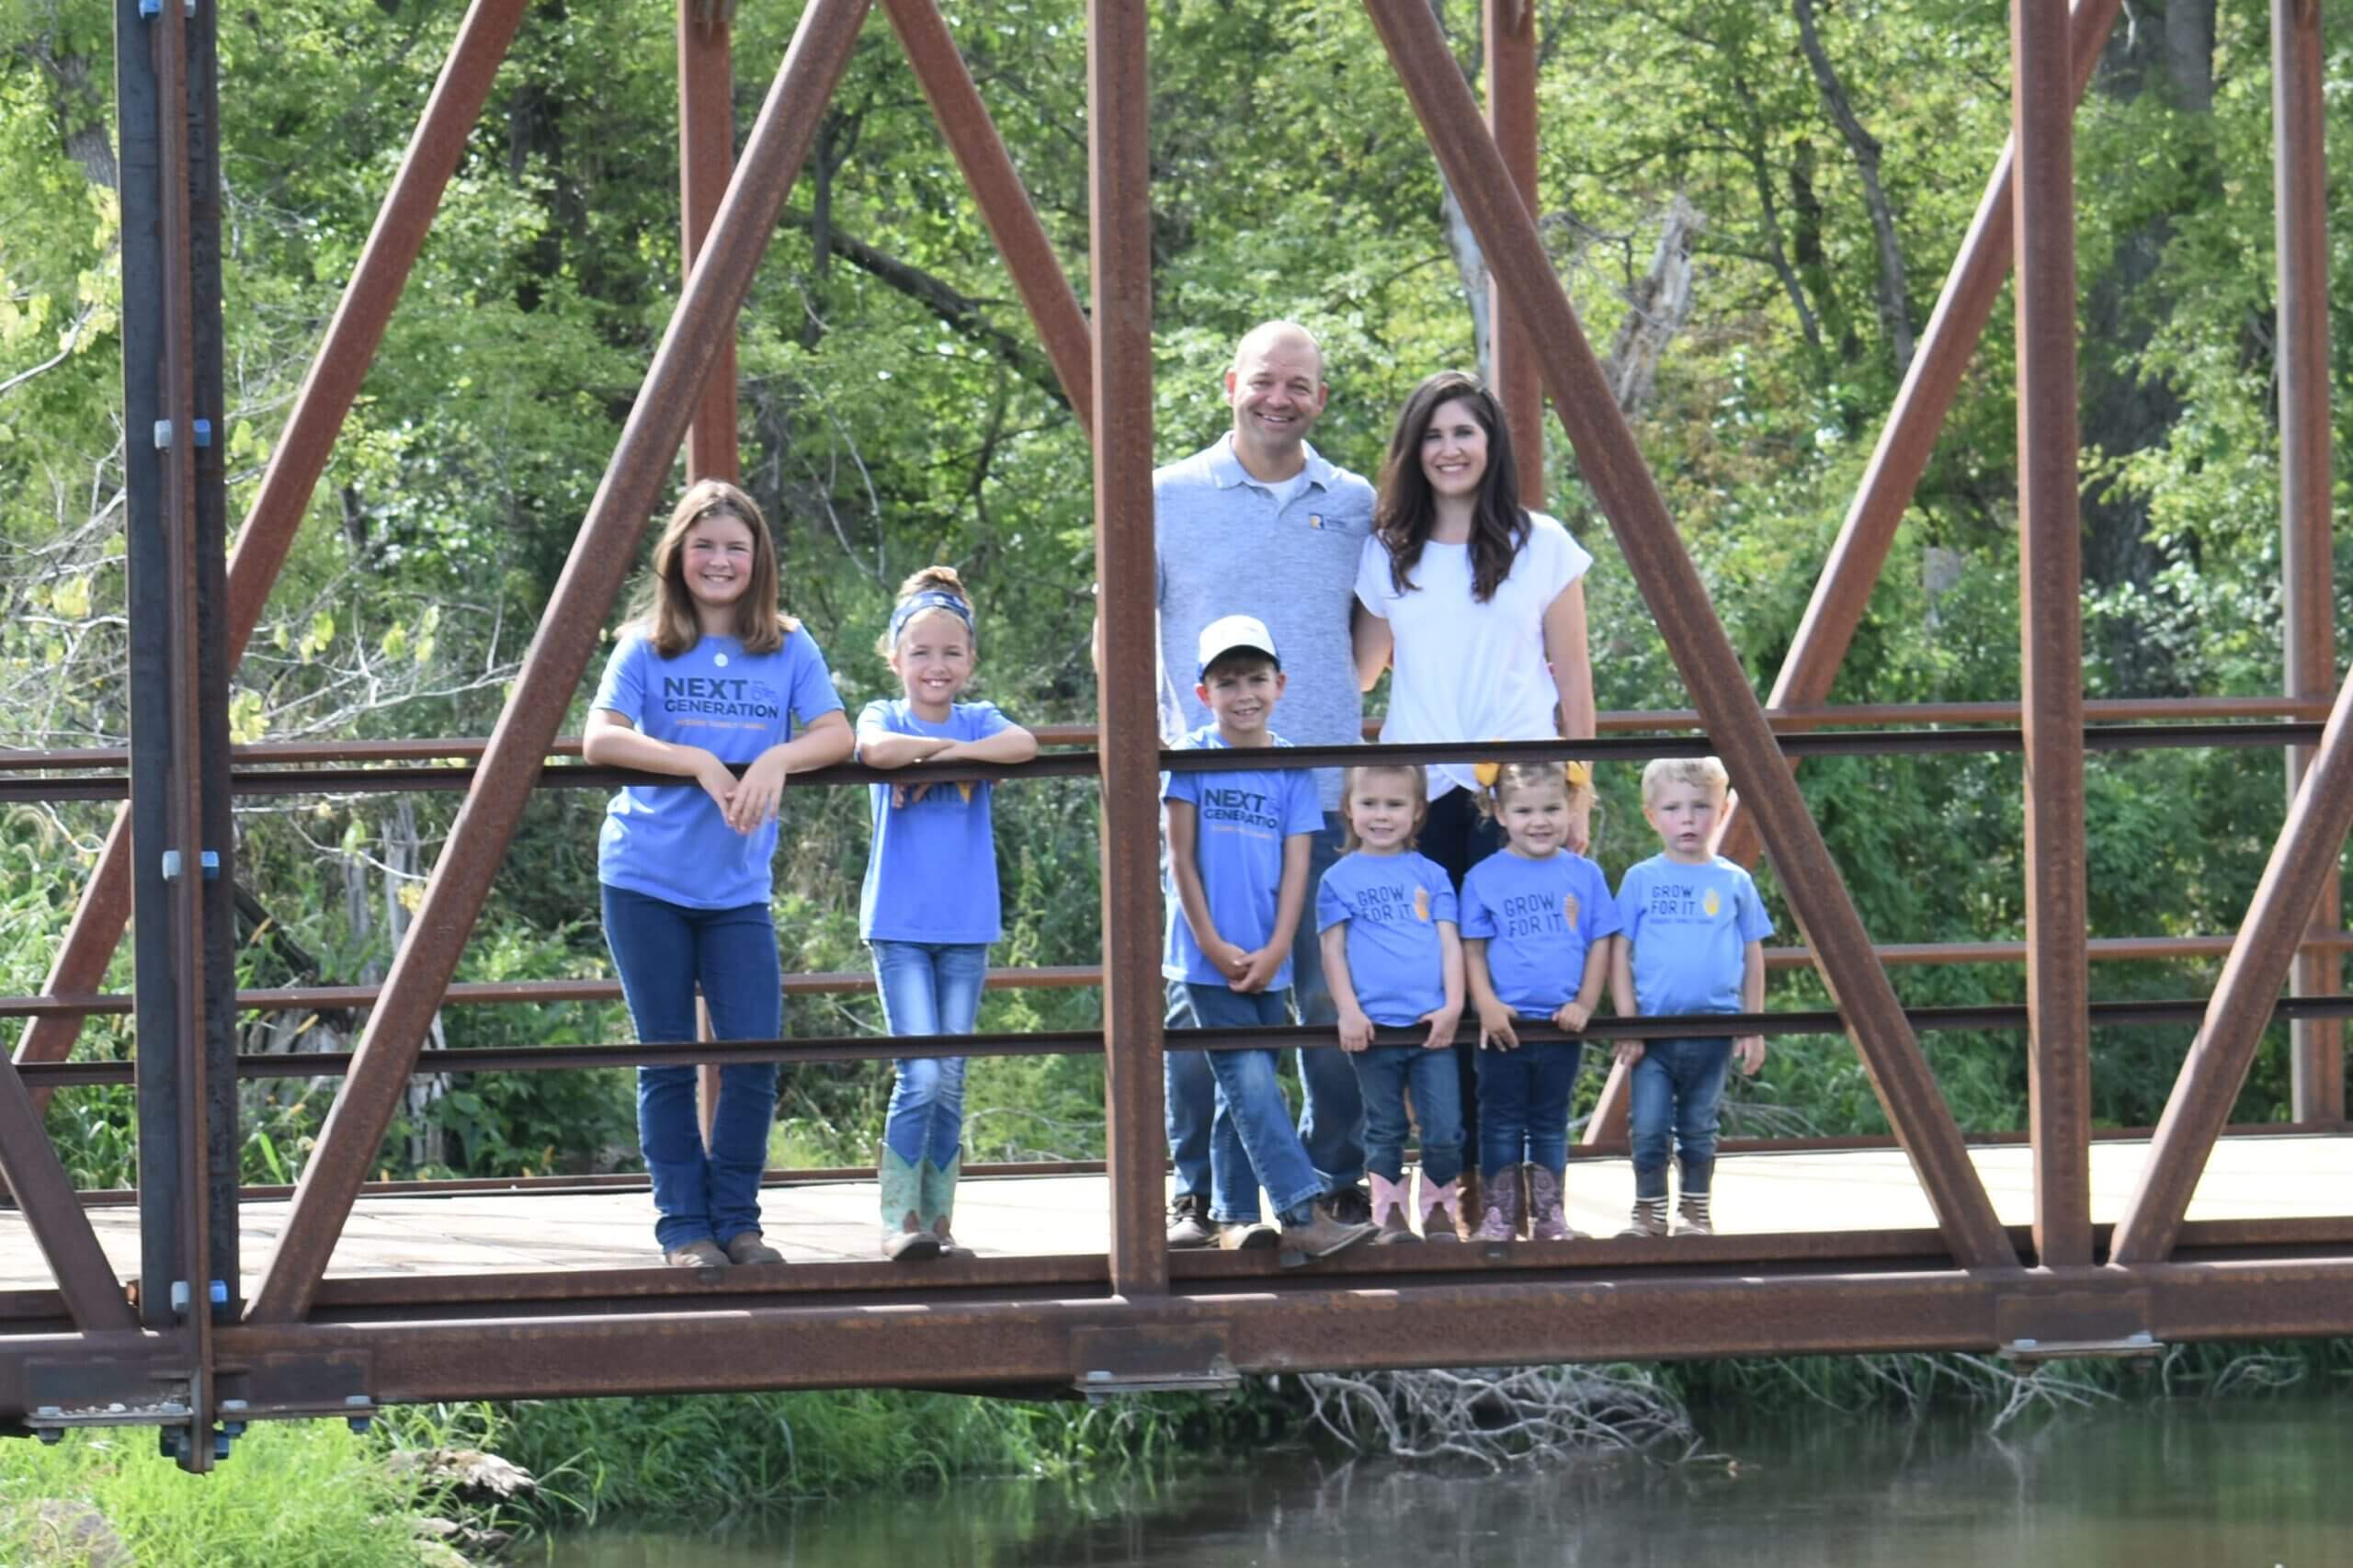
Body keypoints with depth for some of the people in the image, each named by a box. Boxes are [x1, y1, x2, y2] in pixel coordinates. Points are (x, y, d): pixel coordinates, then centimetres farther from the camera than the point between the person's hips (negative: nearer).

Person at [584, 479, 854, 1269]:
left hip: (738, 890, 1)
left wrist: (775, 760, -23)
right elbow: (600, 739, -11)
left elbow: (836, 736, -3)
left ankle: (737, 1219, 6)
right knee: (667, 1062, 0)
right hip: (646, 879, -1)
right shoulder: (647, 646, 1)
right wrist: (701, 764, -21)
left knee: (753, 1056, -8)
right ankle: (683, 1227, 8)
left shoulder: (788, 648, 6)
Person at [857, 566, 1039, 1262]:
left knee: (950, 1082, 6)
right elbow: (878, 750, -22)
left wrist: (942, 757, -17)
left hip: (966, 925, 3)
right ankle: (899, 1218, -9)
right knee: (921, 1075, -13)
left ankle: (939, 1219, 13)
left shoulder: (979, 721, 7)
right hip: (899, 924, -3)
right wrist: (954, 747, -11)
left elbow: (1024, 746, -16)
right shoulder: (884, 716, 3)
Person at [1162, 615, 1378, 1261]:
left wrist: (1274, 952, -8)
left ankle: (1233, 1218, 17)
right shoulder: (1192, 759, -2)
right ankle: (1302, 1214, -18)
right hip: (1208, 958, -3)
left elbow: (1296, 866, 3)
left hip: (1266, 961, 3)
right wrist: (1214, 946, -8)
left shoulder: (1292, 768, 5)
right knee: (1250, 1081, -11)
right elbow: (1182, 859, -2)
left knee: (1244, 1089, 8)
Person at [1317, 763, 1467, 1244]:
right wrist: (1349, 1011, -8)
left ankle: (1441, 1210, 10)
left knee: (1445, 1129, -3)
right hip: (1373, 1027, -1)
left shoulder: (1430, 875, 11)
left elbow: (1450, 943, 8)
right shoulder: (1340, 879, 7)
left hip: (1431, 1025, 1)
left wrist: (1452, 1006, -4)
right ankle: (1390, 1213, 13)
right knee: (1384, 1129, 6)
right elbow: (1333, 949, 3)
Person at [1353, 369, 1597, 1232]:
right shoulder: (1388, 554, 10)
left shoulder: (1542, 546, 5)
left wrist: (1576, 796, 5)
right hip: (1417, 796, 2)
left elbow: (1571, 680, 7)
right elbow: (1360, 670, 20)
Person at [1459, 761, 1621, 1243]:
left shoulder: (1583, 875, 4)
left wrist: (1584, 1005, -5)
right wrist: (1487, 1004, -14)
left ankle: (1549, 1214, 17)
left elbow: (1600, 945, 5)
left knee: (1551, 1122, 10)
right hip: (1504, 1024, -1)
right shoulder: (1484, 878, 0)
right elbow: (1473, 950, -1)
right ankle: (1499, 1216, 8)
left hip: (1562, 1024, 1)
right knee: (1502, 1121, 3)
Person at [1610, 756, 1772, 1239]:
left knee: (1698, 1131, 10)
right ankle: (1649, 1213, 10)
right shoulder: (1640, 880, 1)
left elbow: (1753, 956, 9)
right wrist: (1627, 1021, -5)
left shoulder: (1733, 882, 4)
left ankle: (1696, 1212, 21)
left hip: (1713, 1032, 1)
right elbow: (1620, 955, 1)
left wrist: (1752, 1027, 7)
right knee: (1648, 1130, -2)